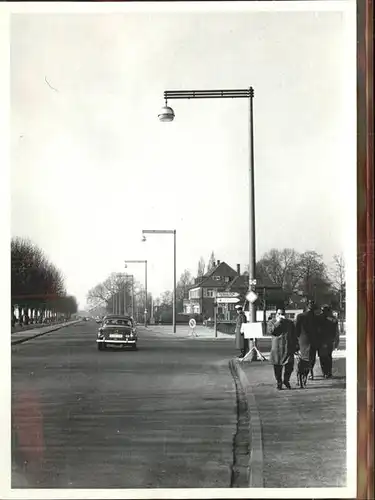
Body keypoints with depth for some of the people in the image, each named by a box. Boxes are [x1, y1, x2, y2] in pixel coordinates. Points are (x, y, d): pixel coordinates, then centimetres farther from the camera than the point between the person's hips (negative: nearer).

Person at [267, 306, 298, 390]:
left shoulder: (290, 323, 15)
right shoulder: (271, 322, 8)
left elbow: (294, 335, 17)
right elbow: (270, 331, -12)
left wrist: (296, 345, 9)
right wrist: (278, 322, -11)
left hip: (288, 348, 1)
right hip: (277, 349, -1)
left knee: (289, 366, -7)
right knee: (277, 367, 2)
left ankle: (286, 380, 16)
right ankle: (279, 382, 18)